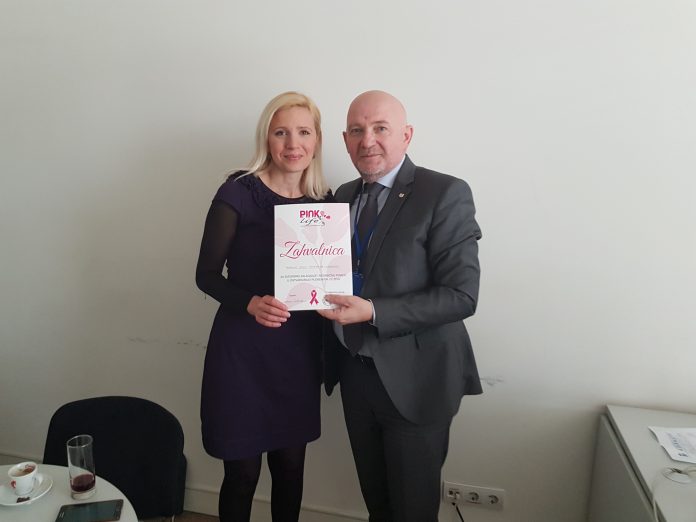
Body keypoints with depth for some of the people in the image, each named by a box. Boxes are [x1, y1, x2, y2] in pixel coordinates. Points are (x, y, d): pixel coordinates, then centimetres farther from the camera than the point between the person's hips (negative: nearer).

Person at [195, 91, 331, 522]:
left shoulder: (324, 199, 3)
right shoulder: (238, 193, -10)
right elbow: (207, 274, -8)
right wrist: (251, 303, -25)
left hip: (299, 350, 4)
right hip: (243, 349, -4)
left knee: (291, 467, 16)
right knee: (243, 472, 10)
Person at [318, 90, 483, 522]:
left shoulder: (445, 194, -14)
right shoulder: (342, 197, 6)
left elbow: (462, 295, -20)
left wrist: (373, 312, -26)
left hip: (413, 377, -5)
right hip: (354, 371, 6)